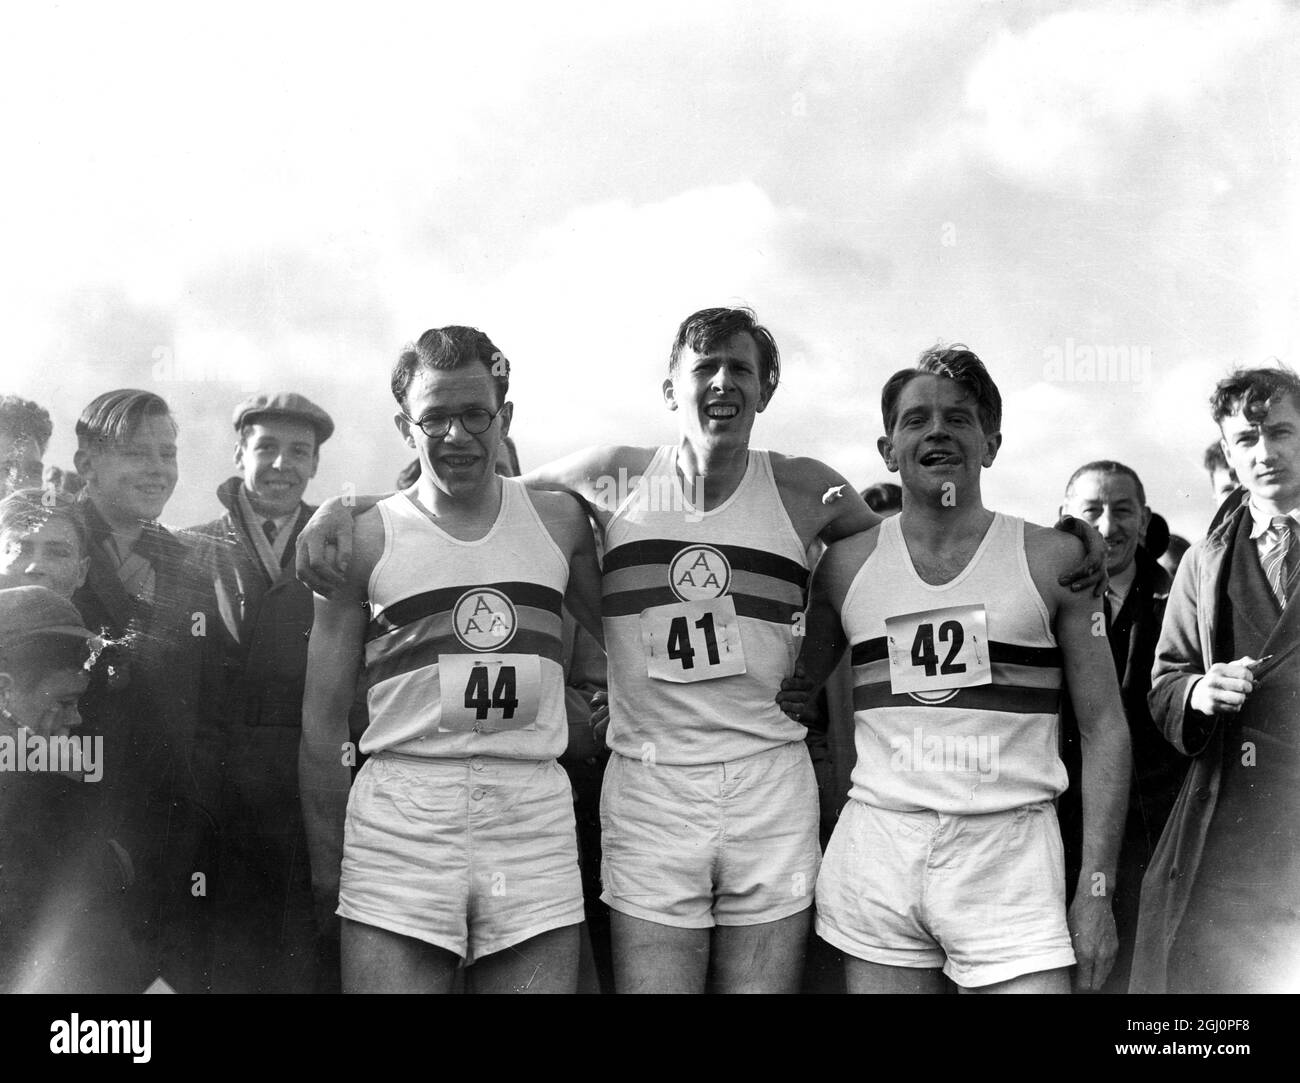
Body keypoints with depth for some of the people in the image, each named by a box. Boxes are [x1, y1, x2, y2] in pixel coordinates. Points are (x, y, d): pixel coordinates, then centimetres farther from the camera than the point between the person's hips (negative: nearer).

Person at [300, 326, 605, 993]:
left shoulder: (557, 520, 10)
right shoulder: (366, 539, 4)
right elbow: (322, 717, 6)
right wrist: (326, 859, 3)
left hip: (536, 814, 2)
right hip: (402, 818, -2)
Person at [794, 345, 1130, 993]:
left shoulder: (1053, 561, 3)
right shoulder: (846, 565, 7)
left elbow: (1104, 731, 2)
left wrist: (1097, 889, -4)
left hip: (1009, 847, -1)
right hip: (875, 844, 2)